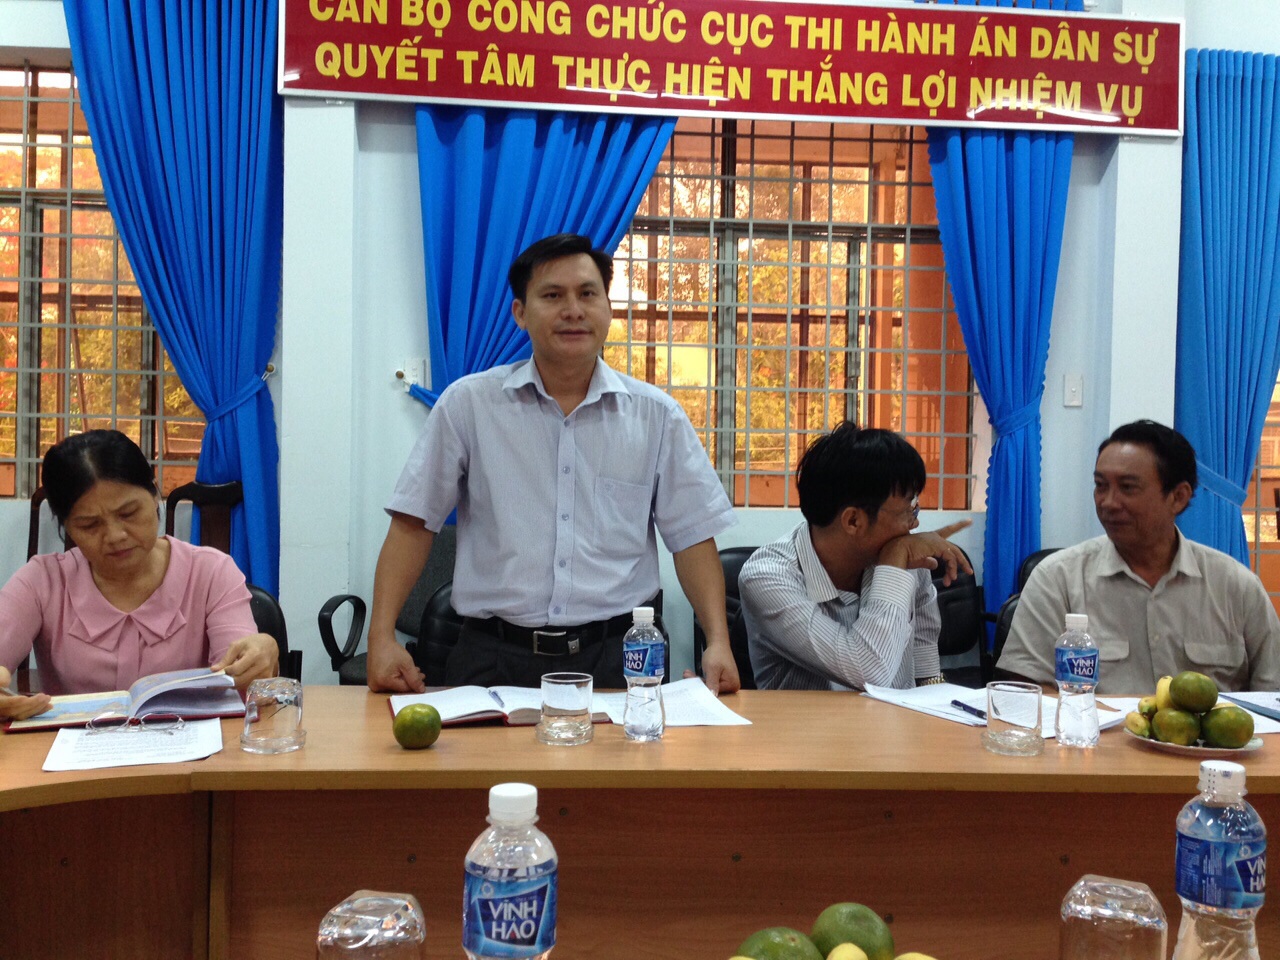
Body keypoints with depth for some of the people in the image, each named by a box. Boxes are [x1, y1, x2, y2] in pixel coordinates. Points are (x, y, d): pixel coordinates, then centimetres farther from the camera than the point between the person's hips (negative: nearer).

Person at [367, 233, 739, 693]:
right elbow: (414, 523, 4)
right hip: (494, 658, 0)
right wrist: (382, 637, -5)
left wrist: (718, 642, -3)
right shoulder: (468, 404, 4)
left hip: (615, 657, 1)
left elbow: (693, 538, 9)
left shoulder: (657, 417, 8)